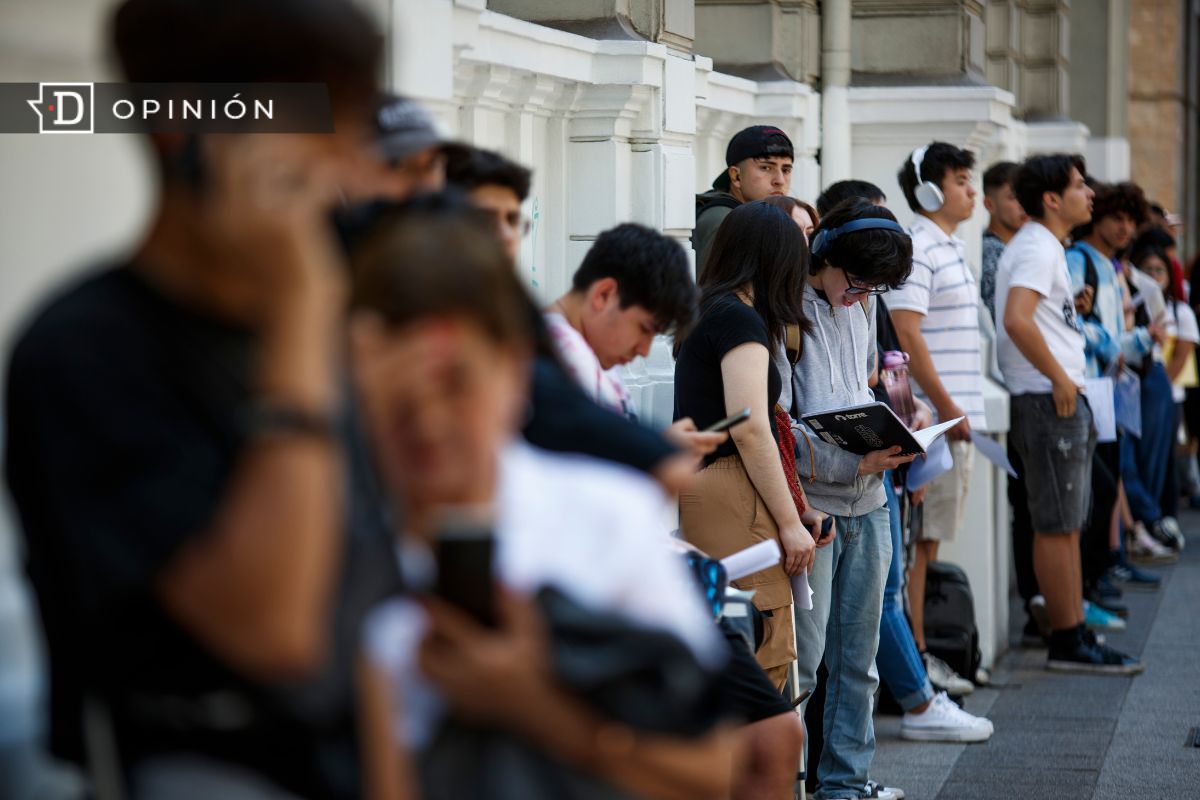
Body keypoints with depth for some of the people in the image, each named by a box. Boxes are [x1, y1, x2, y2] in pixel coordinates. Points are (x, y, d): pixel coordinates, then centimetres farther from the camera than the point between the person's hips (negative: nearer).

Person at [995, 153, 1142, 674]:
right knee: (1057, 527, -6)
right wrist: (1059, 378, -20)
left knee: (1067, 527, 12)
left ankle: (1075, 637, 16)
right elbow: (1017, 320, -27)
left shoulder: (1045, 246, 19)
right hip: (1049, 400, -11)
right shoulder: (1039, 249, -14)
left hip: (1063, 399, 11)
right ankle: (1067, 641, -3)